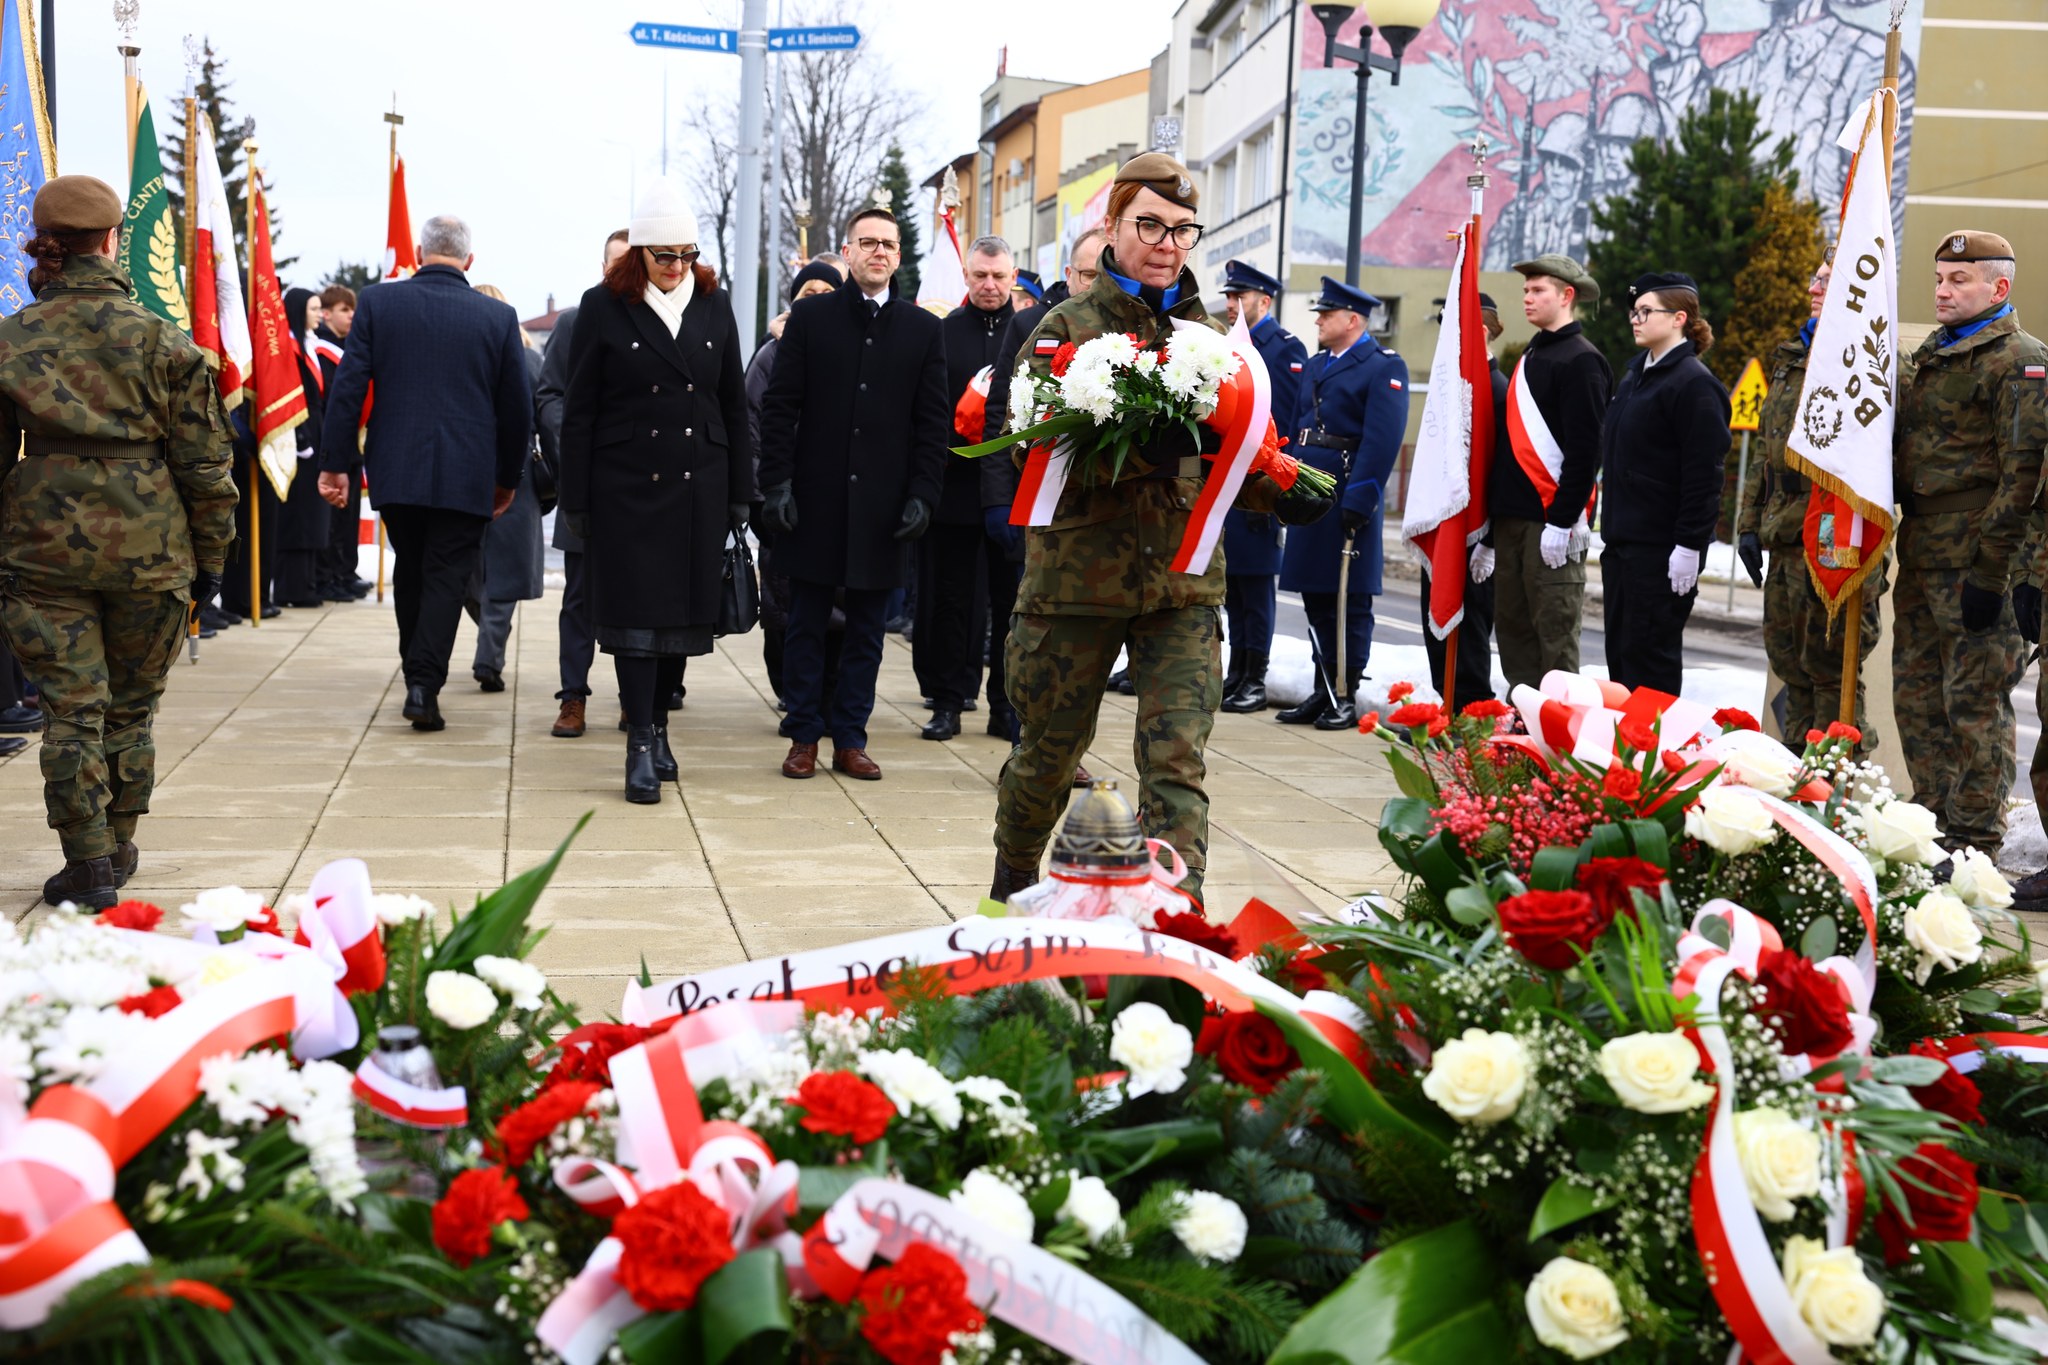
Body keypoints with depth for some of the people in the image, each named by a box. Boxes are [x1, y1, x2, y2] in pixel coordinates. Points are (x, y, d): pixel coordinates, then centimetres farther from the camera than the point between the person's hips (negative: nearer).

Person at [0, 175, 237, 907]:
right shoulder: (162, 340, -3)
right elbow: (204, 457, -1)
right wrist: (209, 556, 7)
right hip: (148, 545, 0)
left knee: (71, 708, 4)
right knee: (131, 707, 14)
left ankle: (87, 864, 3)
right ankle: (121, 848, 25)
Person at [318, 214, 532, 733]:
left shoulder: (378, 302, -1)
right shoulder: (498, 316, -1)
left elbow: (348, 387, -4)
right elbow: (517, 407, 3)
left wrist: (335, 463, 1)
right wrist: (507, 477, 15)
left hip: (395, 471, 2)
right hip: (467, 475, -2)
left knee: (409, 571, 18)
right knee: (446, 577, 3)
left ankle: (416, 675, 28)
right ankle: (425, 684, -7)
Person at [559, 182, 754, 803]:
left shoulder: (713, 305, 8)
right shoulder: (604, 306, -1)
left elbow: (734, 403, 11)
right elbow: (579, 410, 0)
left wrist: (740, 492, 8)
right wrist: (576, 498, -4)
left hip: (699, 487, 3)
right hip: (627, 485, -3)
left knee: (685, 610, 7)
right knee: (636, 611, -6)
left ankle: (658, 724, 21)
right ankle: (642, 745, -4)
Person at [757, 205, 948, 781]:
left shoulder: (924, 330, 7)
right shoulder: (810, 316, 4)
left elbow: (934, 423, 6)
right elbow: (779, 407, 2)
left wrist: (921, 496, -3)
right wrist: (776, 485, -6)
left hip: (882, 508, 1)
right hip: (815, 501, -1)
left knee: (866, 631, 6)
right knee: (806, 625, 5)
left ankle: (850, 738, 14)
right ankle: (804, 737, 14)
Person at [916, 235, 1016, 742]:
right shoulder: (940, 332, 4)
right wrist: (954, 435, -14)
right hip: (955, 486, 0)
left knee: (1013, 598, 5)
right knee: (950, 599, 5)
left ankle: (1007, 705, 14)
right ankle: (947, 703, 13)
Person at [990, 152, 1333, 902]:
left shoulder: (1209, 335, 11)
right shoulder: (1067, 327, -1)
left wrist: (1276, 493, -5)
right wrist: (1137, 449, -30)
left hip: (1183, 581, 2)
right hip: (1078, 576, -2)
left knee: (1178, 761, -8)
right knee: (1050, 750, 14)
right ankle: (1012, 881, 38)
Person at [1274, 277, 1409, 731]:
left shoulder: (1384, 367, -7)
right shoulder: (1316, 366, 18)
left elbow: (1381, 440, -16)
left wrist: (1359, 501, -21)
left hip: (1349, 500, -8)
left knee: (1350, 600, -1)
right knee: (1316, 598, 10)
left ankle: (1345, 698, 5)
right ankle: (1322, 692, 18)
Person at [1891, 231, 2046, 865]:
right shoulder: (1929, 358, 20)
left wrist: (1991, 569, -19)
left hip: (1978, 563, -8)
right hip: (1920, 558, 9)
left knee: (1976, 702, -5)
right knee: (1917, 698, 12)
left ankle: (1975, 845, 2)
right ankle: (1933, 823, 23)